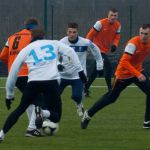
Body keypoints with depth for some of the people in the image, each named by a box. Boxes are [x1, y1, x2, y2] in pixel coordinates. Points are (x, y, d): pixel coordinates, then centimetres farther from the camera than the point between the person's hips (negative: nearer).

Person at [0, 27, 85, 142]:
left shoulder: (26, 49, 20)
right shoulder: (54, 43, 20)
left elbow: (13, 72, 20)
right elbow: (70, 52, 4)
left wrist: (9, 94, 28)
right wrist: (80, 70, 3)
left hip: (33, 82, 1)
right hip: (51, 81, -1)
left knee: (20, 109, 21)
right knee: (55, 116, 10)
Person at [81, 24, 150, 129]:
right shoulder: (133, 43, -27)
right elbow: (124, 62, -32)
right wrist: (138, 75, -40)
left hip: (138, 72, 6)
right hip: (124, 73, -6)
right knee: (111, 97, 4)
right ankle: (88, 115, 20)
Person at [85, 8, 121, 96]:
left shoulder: (118, 25, 0)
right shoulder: (101, 23, -18)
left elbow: (117, 37, 6)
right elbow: (91, 34, -14)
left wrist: (115, 45, -14)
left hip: (106, 50, 7)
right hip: (98, 48, -7)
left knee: (96, 70, 14)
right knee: (108, 66, -19)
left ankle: (86, 89, 25)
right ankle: (110, 90, -14)